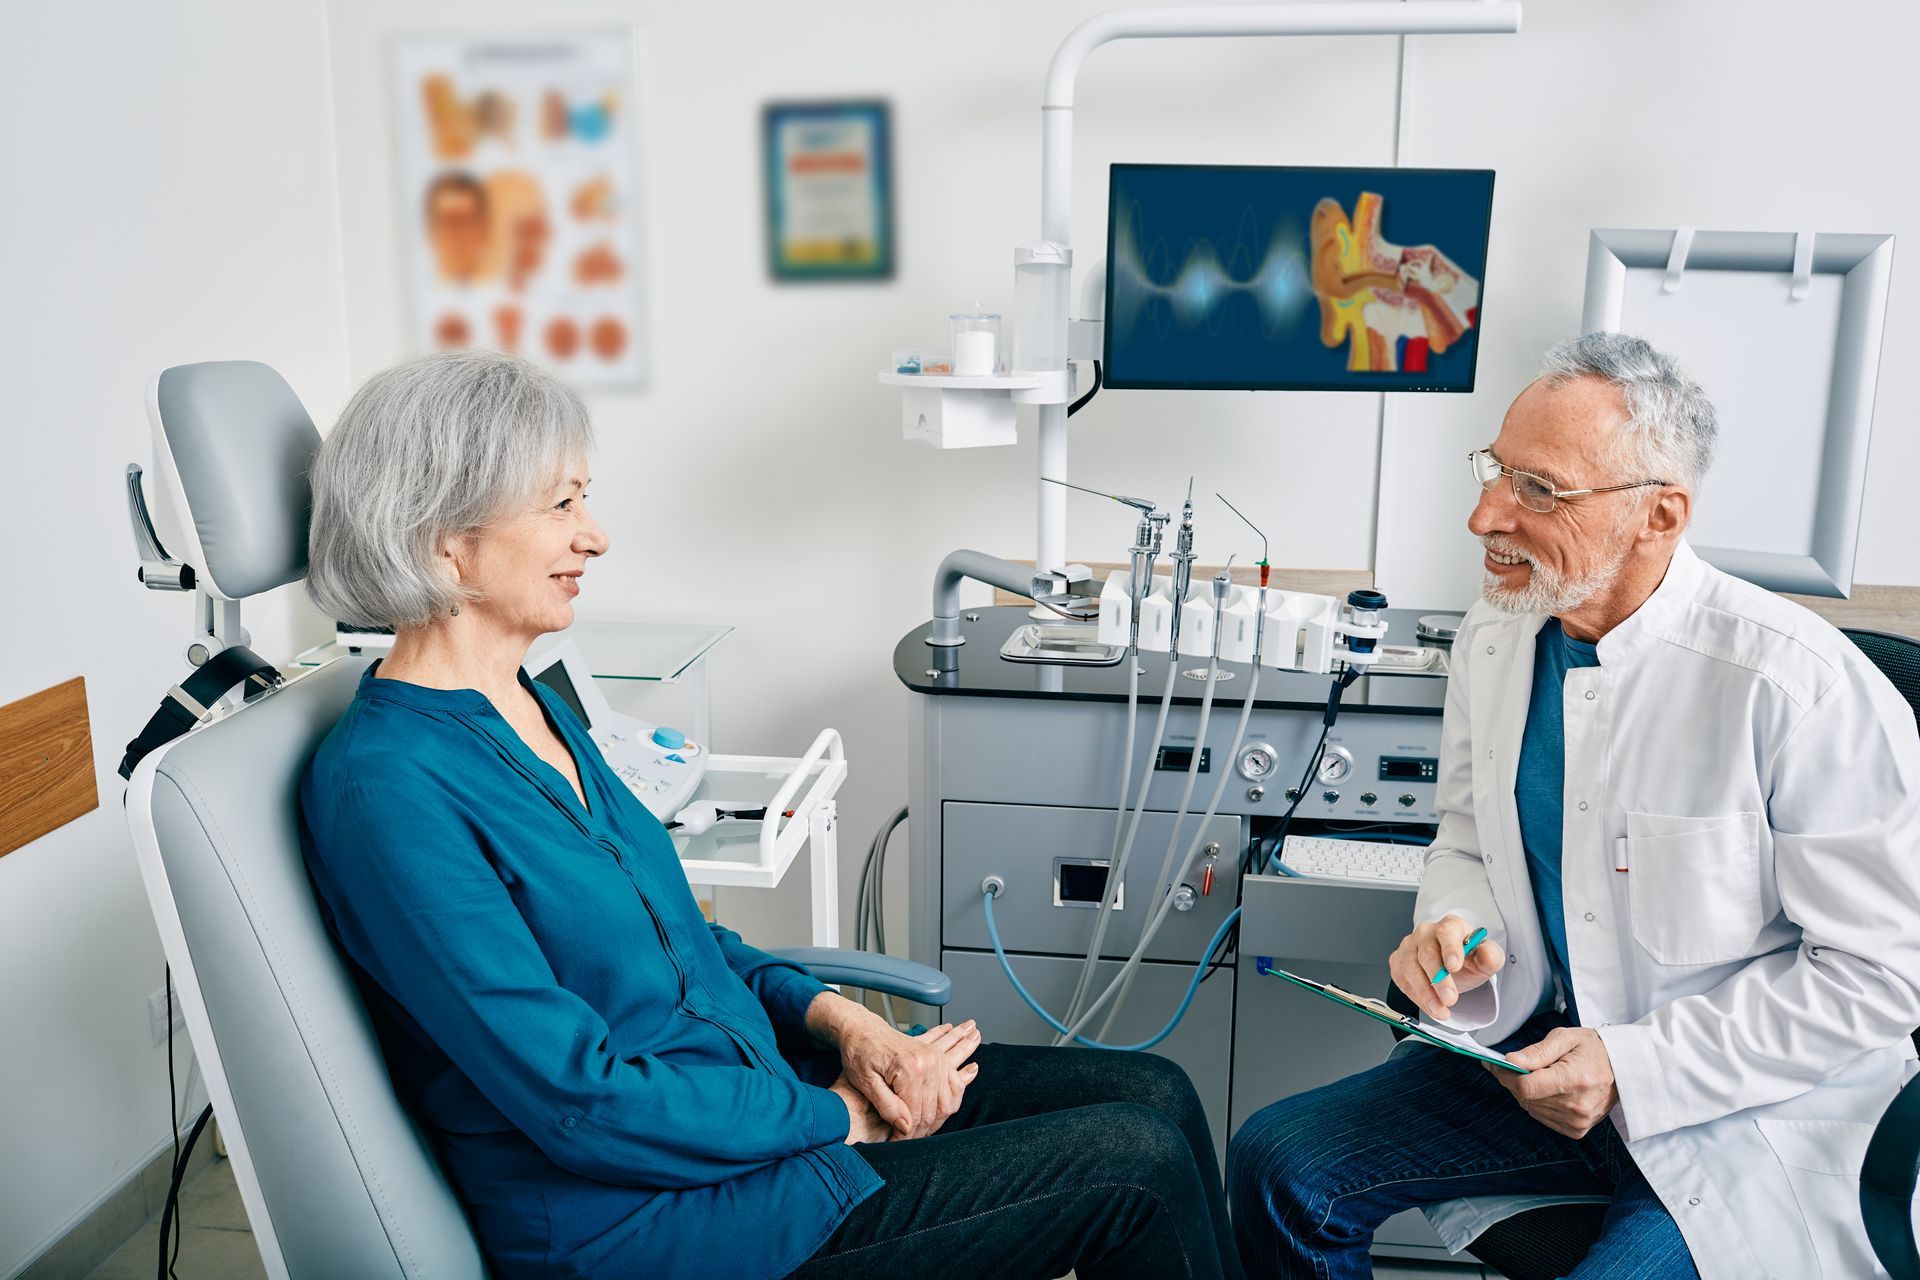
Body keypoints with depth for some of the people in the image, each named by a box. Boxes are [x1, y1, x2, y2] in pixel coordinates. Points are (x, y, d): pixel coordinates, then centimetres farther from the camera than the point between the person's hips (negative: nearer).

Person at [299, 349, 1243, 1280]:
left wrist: (837, 1018, 0)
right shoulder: (386, 789, -21)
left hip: (752, 1077, 8)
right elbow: (586, 1105, -23)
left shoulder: (531, 708, 7)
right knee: (1132, 1165, -8)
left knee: (1154, 1095, 2)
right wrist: (838, 1115, -13)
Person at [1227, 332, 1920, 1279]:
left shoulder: (1800, 686, -22)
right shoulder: (1493, 636, -2)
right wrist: (1453, 928, -11)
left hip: (1746, 1119, -5)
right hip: (1546, 1052, 5)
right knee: (1277, 1165, -6)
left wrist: (1634, 1068, -20)